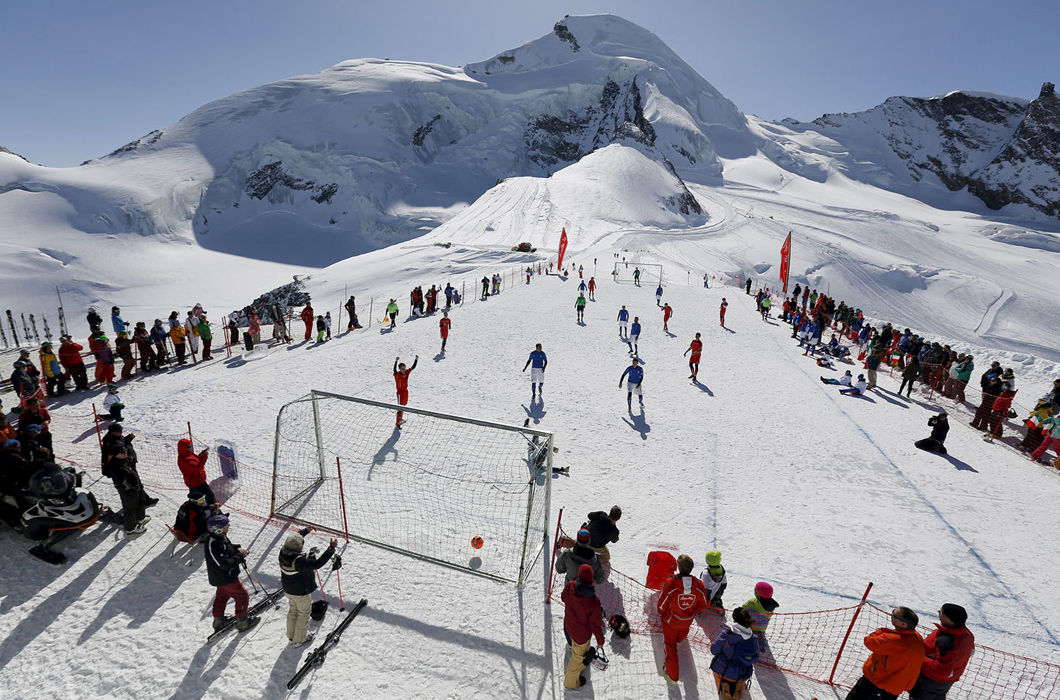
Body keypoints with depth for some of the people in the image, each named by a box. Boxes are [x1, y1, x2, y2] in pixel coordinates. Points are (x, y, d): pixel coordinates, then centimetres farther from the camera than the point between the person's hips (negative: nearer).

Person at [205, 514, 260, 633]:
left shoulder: (220, 537, -7)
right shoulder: (214, 545, -36)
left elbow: (228, 547, 13)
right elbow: (226, 564, -34)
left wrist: (237, 548, -4)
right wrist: (239, 556, -22)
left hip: (220, 577, 10)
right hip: (226, 579, -10)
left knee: (222, 595, 30)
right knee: (242, 596, 7)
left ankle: (218, 620, 49)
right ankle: (242, 622, 22)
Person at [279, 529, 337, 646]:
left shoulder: (283, 554, -17)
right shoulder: (299, 561, -39)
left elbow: (291, 542, 3)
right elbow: (317, 564, -40)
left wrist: (303, 532, 12)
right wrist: (331, 548, -39)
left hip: (288, 590, 7)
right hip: (301, 593, -7)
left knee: (293, 611, 29)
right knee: (303, 614, 18)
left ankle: (291, 636, 47)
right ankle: (298, 640, 34)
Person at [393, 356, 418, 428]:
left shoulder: (406, 372, -4)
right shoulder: (397, 375, -22)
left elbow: (413, 367, 1)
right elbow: (394, 370, -43)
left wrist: (416, 359, -10)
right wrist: (396, 361, -58)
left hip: (406, 391, 7)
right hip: (400, 393, -7)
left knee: (404, 405, 23)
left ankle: (400, 419, 44)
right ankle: (397, 424, 3)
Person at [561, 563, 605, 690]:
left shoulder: (569, 586, -26)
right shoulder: (593, 601, -38)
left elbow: (563, 598, -2)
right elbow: (595, 624, -22)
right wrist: (600, 640, -4)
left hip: (569, 626, 5)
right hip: (582, 634, -5)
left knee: (576, 649, 36)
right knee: (579, 656, 24)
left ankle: (571, 669, 64)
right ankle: (571, 681, 48)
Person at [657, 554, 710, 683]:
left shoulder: (670, 584, -36)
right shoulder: (699, 585, -27)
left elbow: (661, 605, -21)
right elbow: (703, 605, -8)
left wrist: (660, 614, 3)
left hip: (670, 620, -4)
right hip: (688, 621, 4)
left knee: (670, 645, 20)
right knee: (682, 632, 39)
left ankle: (672, 675, 30)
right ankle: (680, 638, 72)